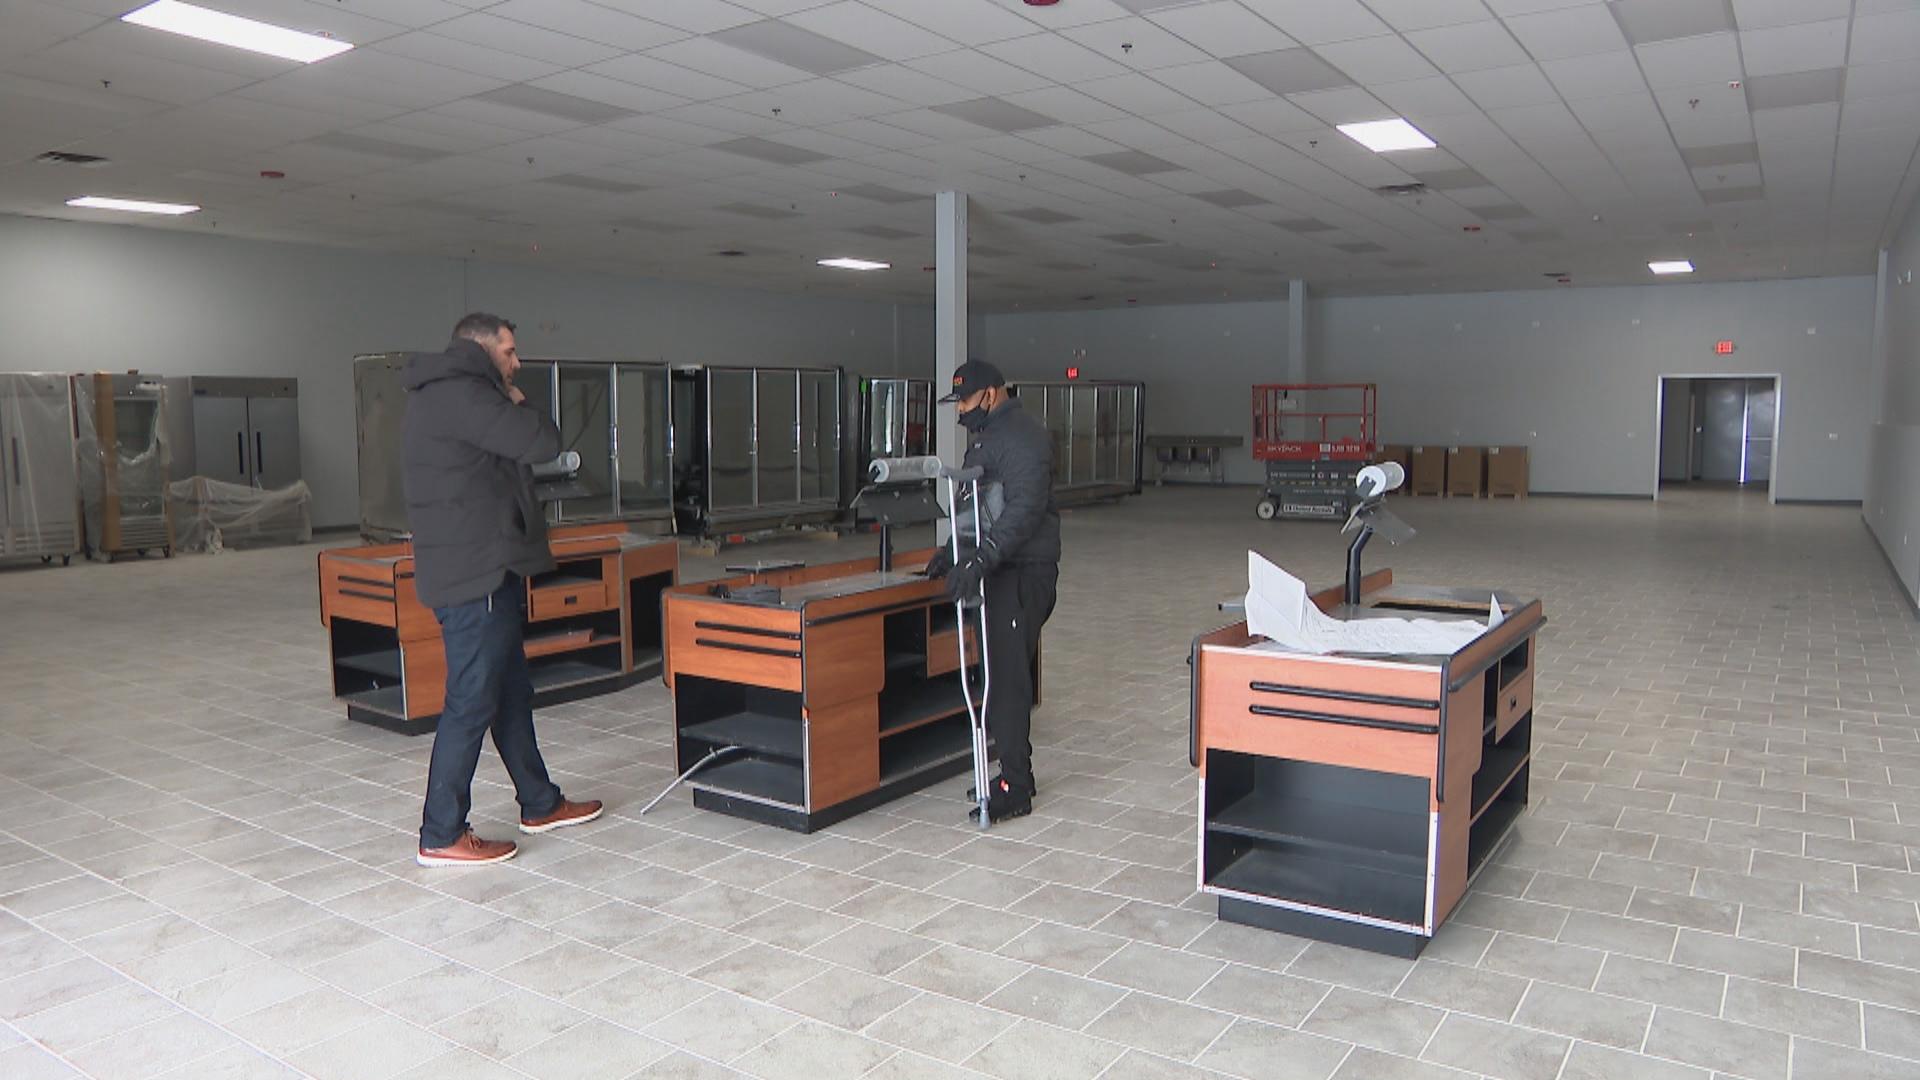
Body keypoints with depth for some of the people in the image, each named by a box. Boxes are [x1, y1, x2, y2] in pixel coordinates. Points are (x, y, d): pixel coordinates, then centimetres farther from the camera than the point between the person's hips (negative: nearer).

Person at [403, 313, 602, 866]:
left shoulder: (449, 394, 19)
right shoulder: (458, 393, -15)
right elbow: (541, 442, -19)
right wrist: (519, 405, -4)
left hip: (483, 571, 11)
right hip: (476, 576, -11)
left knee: (511, 692, 18)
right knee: (472, 701, -4)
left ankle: (540, 804, 30)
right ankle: (442, 836, 5)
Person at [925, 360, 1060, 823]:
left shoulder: (1023, 437, -15)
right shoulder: (984, 435, 19)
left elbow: (1024, 509, -27)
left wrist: (981, 560, -34)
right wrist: (953, 552, 26)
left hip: (1022, 572, -10)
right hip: (996, 568, 10)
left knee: (1008, 676, -10)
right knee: (998, 672, 12)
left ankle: (1016, 788, -5)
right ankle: (1013, 772, 21)